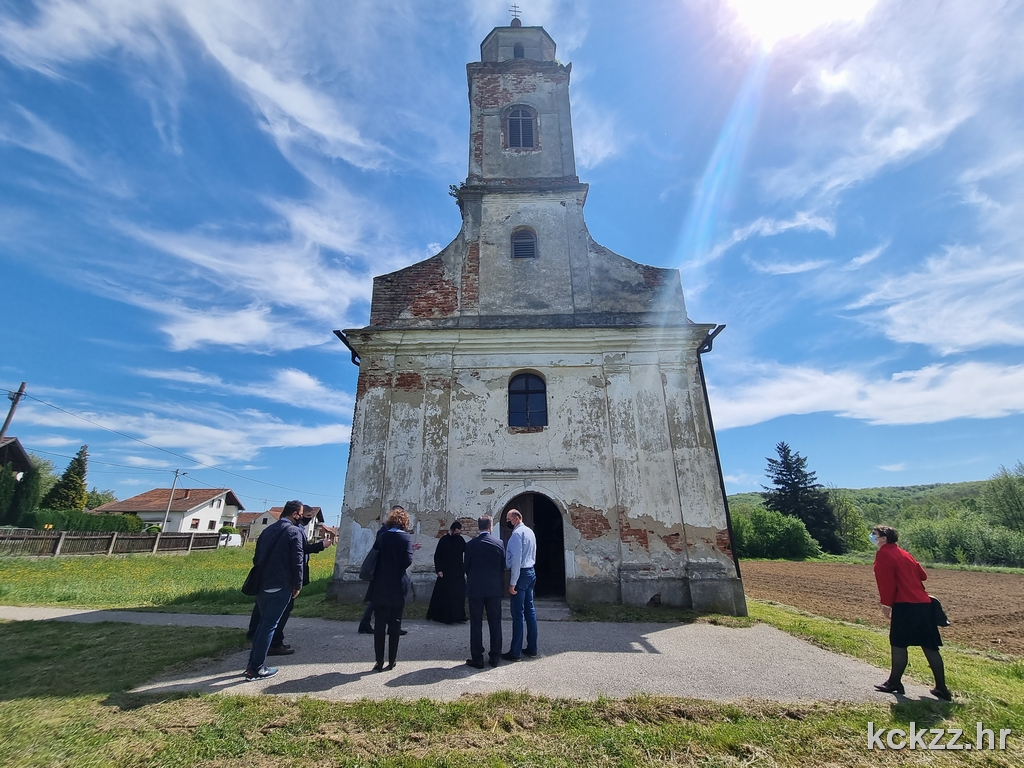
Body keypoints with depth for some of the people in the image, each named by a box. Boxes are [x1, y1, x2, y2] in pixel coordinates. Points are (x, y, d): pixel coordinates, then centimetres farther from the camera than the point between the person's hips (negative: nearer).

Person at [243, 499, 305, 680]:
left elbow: (256, 557, 17)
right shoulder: (294, 531, -11)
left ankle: (252, 663, 23)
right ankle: (256, 669, 6)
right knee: (269, 625, 1)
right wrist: (298, 585, -5)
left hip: (262, 585, 8)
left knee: (263, 623, 19)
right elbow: (297, 560, -15)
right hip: (280, 587, -8)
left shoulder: (268, 530, 13)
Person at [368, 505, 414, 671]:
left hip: (380, 587, 2)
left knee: (379, 624, 10)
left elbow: (375, 557, 5)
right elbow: (408, 560, -15)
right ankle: (391, 661, 16)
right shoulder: (406, 537, -9)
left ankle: (379, 661, 12)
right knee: (394, 624, 9)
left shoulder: (382, 537, 1)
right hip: (398, 587, -2)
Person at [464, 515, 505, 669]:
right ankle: (495, 657, 18)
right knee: (495, 623, 11)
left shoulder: (471, 544, -9)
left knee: (476, 624, 7)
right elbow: (503, 566, 3)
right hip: (494, 588, 2)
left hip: (475, 588, -2)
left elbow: (467, 567, 1)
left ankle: (477, 658, 12)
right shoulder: (499, 543, -4)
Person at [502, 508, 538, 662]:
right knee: (530, 610, 13)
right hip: (531, 573, 9)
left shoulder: (517, 533, -15)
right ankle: (532, 648, 21)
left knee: (518, 613, -3)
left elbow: (516, 559, -20)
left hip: (521, 574, -9)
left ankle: (515, 652, 3)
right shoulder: (530, 532, 13)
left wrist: (512, 583, -18)